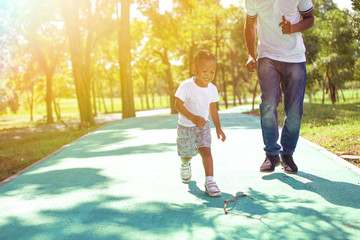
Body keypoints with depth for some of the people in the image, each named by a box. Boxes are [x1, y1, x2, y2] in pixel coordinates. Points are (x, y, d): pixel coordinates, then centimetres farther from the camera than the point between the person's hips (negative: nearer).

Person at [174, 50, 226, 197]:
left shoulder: (212, 89, -8)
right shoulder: (186, 86, -23)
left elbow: (213, 109, 5)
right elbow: (178, 105, -22)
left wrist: (218, 128, 7)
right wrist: (193, 117, -34)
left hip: (203, 125, 2)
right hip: (186, 126, -2)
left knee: (206, 150, -17)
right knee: (186, 153, 13)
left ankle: (209, 181, -18)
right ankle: (185, 165, 50)